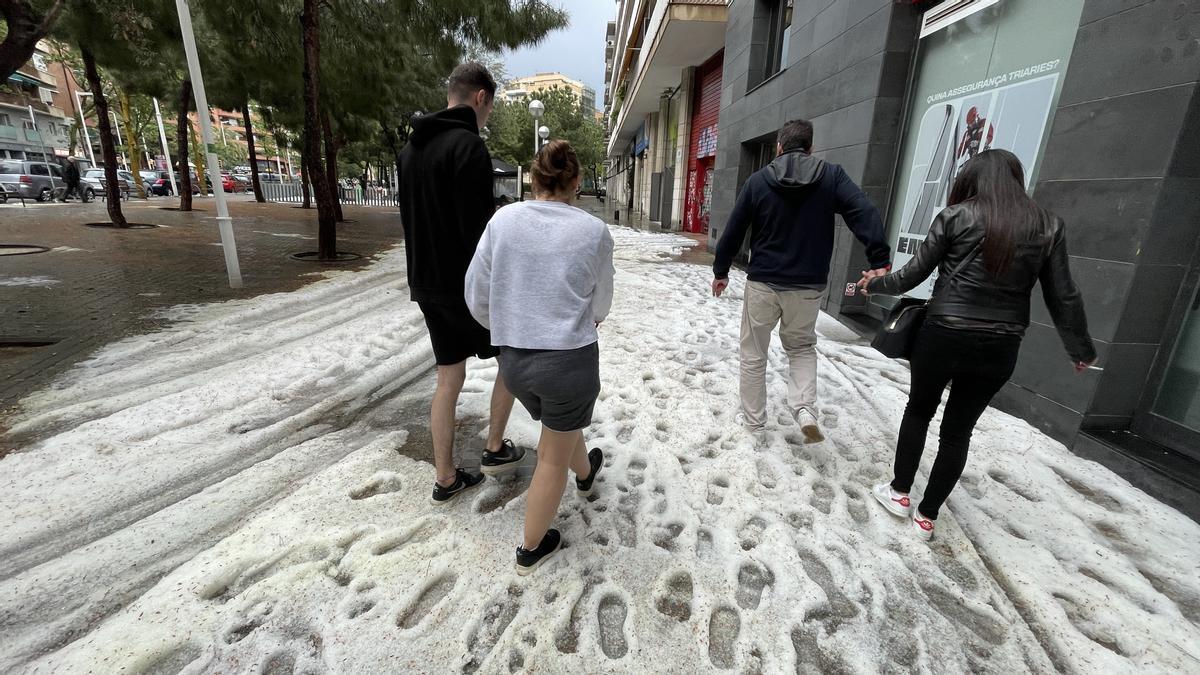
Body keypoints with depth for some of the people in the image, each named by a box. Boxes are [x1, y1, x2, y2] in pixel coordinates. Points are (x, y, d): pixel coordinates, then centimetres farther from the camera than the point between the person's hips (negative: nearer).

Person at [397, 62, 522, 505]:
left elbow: (411, 219, 16)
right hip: (466, 286, -8)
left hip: (426, 285, 8)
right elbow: (479, 230, -22)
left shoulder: (410, 148, 12)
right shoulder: (468, 145, -16)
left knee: (449, 378, 14)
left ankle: (445, 480, 23)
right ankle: (495, 450, 24)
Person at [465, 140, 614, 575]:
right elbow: (601, 306, 4)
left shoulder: (503, 219, -3)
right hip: (570, 359, -4)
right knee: (553, 457, 16)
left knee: (563, 424, 32)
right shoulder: (594, 231, -7)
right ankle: (531, 550, 34)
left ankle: (586, 473, 61)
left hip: (514, 360, 4)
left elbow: (477, 297, 1)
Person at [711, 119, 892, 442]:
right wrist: (879, 261, -17)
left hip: (763, 283, -1)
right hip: (809, 286, 1)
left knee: (753, 354, 13)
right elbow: (864, 212, -13)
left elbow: (733, 231, 1)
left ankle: (753, 418, 22)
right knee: (802, 346, 22)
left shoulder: (758, 180, -1)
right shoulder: (832, 175, 0)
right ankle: (805, 408, 3)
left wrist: (720, 271, 11)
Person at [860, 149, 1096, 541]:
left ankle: (900, 492, 29)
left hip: (943, 335, -2)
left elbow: (913, 275, -1)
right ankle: (927, 515, 23)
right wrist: (1081, 350, 20)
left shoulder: (956, 216, -2)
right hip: (999, 348, 3)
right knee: (958, 430, 13)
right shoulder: (1048, 226, 6)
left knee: (918, 411, 18)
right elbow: (1063, 298, 7)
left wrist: (874, 285, 18)